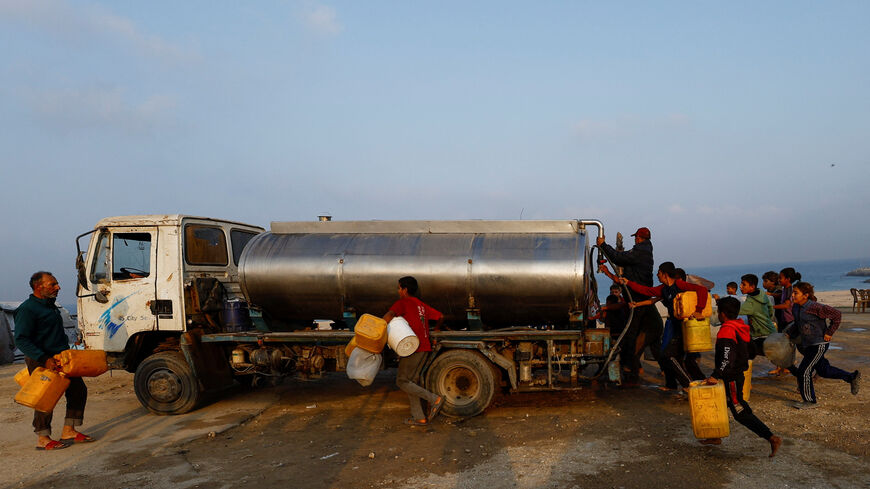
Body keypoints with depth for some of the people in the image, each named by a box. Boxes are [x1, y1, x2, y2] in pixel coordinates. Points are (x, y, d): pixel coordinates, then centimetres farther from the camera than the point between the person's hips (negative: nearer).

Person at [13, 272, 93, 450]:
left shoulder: (50, 306, 16)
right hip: (41, 362, -9)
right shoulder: (27, 309, -14)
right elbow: (21, 340, -20)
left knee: (78, 390, 7)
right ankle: (43, 439, 11)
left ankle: (68, 431, 17)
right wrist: (44, 359, -27)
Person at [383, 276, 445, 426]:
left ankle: (434, 399, -9)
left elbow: (389, 315, -21)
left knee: (402, 381, -3)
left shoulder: (403, 302, -3)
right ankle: (419, 418, 12)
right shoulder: (422, 305, 20)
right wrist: (436, 329, 42)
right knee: (410, 381, 13)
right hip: (424, 347, 9)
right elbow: (440, 316, 26)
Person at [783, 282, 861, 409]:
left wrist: (829, 333, -15)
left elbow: (836, 315, -17)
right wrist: (788, 334, 4)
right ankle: (852, 377, 42)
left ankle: (809, 401, 7)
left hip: (818, 344, -9)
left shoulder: (814, 307, -23)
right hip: (807, 344, 9)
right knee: (823, 371, 22)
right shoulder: (796, 307, 2)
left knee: (804, 371, -8)